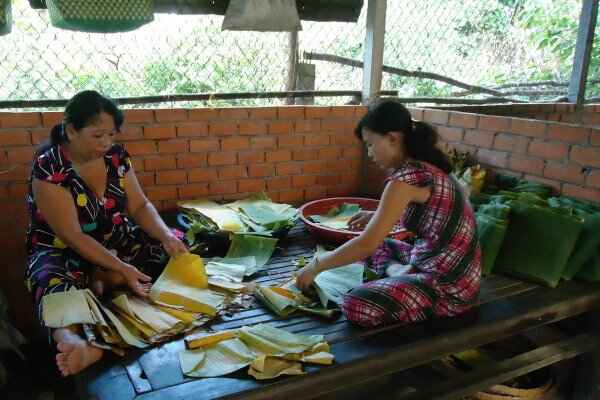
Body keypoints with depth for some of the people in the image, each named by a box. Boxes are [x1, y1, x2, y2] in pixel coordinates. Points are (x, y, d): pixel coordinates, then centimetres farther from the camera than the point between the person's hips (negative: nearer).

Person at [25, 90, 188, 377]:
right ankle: (71, 340, -68)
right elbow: (72, 236, -24)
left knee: (174, 249, -13)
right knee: (55, 285, -39)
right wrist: (122, 268, -32)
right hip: (61, 250, -5)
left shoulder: (116, 155, -4)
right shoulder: (49, 168, -21)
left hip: (115, 241, 6)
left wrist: (166, 235, -21)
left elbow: (140, 206, -1)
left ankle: (102, 279, -20)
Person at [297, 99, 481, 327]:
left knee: (356, 306, -25)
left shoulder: (406, 178, -23)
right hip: (450, 270, 9)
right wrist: (377, 216, 14)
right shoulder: (427, 166, 5)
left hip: (448, 286, -9)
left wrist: (315, 266, -12)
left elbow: (366, 244, -24)